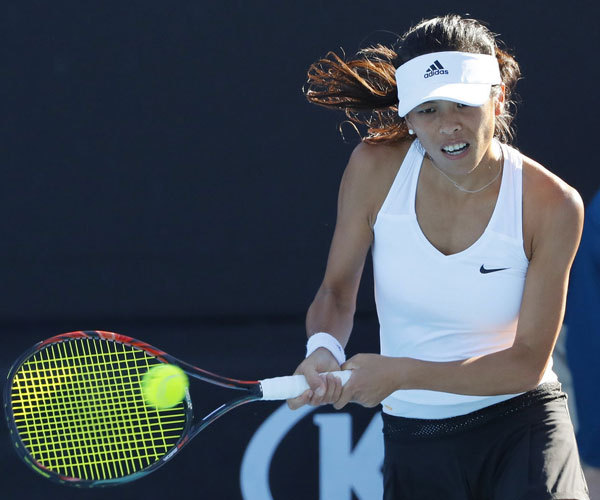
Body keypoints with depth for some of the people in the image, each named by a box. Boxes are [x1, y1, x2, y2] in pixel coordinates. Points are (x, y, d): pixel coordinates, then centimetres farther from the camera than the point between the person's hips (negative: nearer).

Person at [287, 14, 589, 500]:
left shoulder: (554, 206, -14)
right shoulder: (375, 168, -8)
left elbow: (529, 362, -12)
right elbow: (336, 291, 3)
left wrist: (401, 374, -22)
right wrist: (324, 348, -19)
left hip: (522, 425, -2)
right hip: (413, 440, 2)